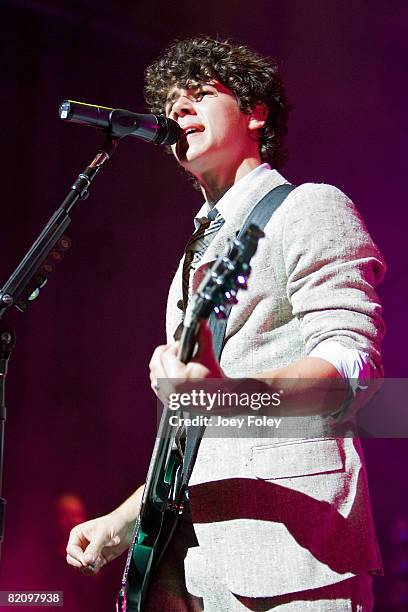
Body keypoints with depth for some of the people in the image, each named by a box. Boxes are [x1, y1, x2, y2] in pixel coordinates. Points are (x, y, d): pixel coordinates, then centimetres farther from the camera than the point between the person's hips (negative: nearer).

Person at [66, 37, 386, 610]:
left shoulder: (308, 208, 1)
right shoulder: (202, 250, 25)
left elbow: (353, 361, -14)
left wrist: (228, 391, -31)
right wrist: (122, 522, 21)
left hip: (286, 544, -7)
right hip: (186, 551, 7)